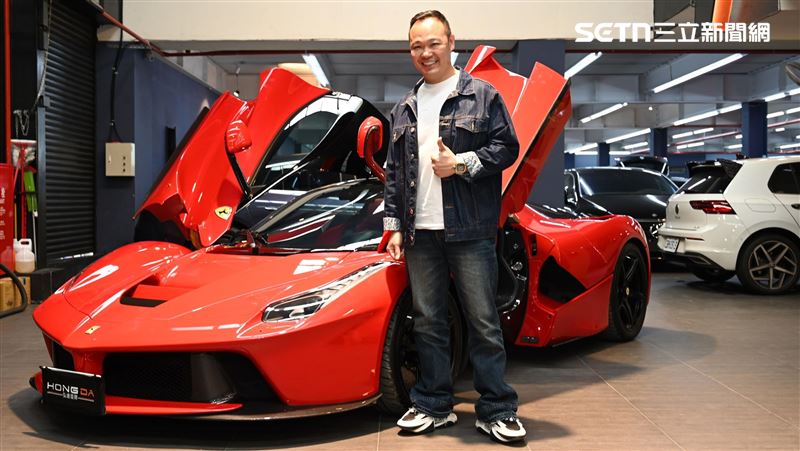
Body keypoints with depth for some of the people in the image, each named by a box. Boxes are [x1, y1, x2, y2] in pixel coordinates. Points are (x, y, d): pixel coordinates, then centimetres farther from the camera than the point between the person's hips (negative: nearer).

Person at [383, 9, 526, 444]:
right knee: (427, 322, 9)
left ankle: (497, 411, 9)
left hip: (469, 231, -4)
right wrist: (394, 225, 11)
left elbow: (507, 146, -1)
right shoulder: (403, 110, 16)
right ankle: (433, 404, 21)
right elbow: (393, 172, 17)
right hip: (420, 233, 5)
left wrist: (461, 163, -14)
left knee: (483, 322, 0)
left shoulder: (481, 95, 2)